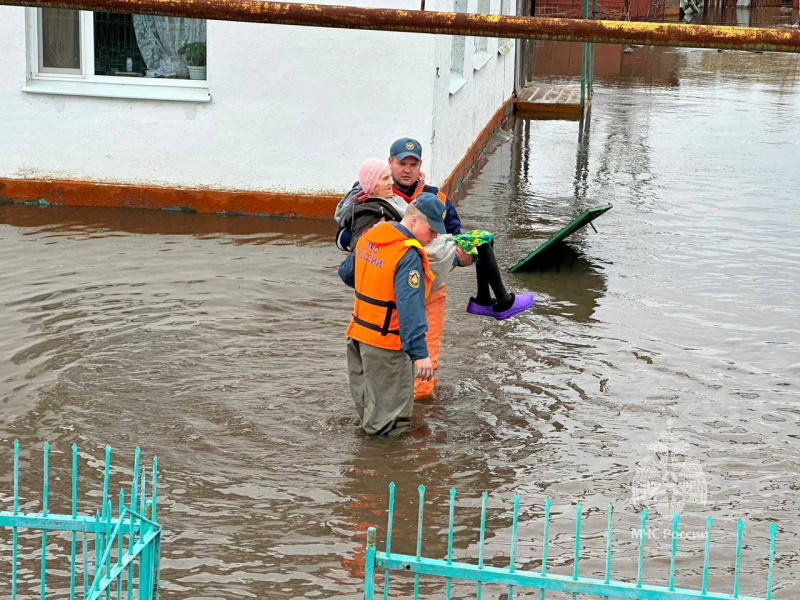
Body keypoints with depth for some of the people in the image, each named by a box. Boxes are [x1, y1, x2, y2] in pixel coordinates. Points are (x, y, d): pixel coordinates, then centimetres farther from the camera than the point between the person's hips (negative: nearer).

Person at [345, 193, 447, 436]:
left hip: (358, 333, 9)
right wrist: (420, 353, -30)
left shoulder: (368, 237, 3)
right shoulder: (409, 256, -24)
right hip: (386, 344, -9)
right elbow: (410, 308, -29)